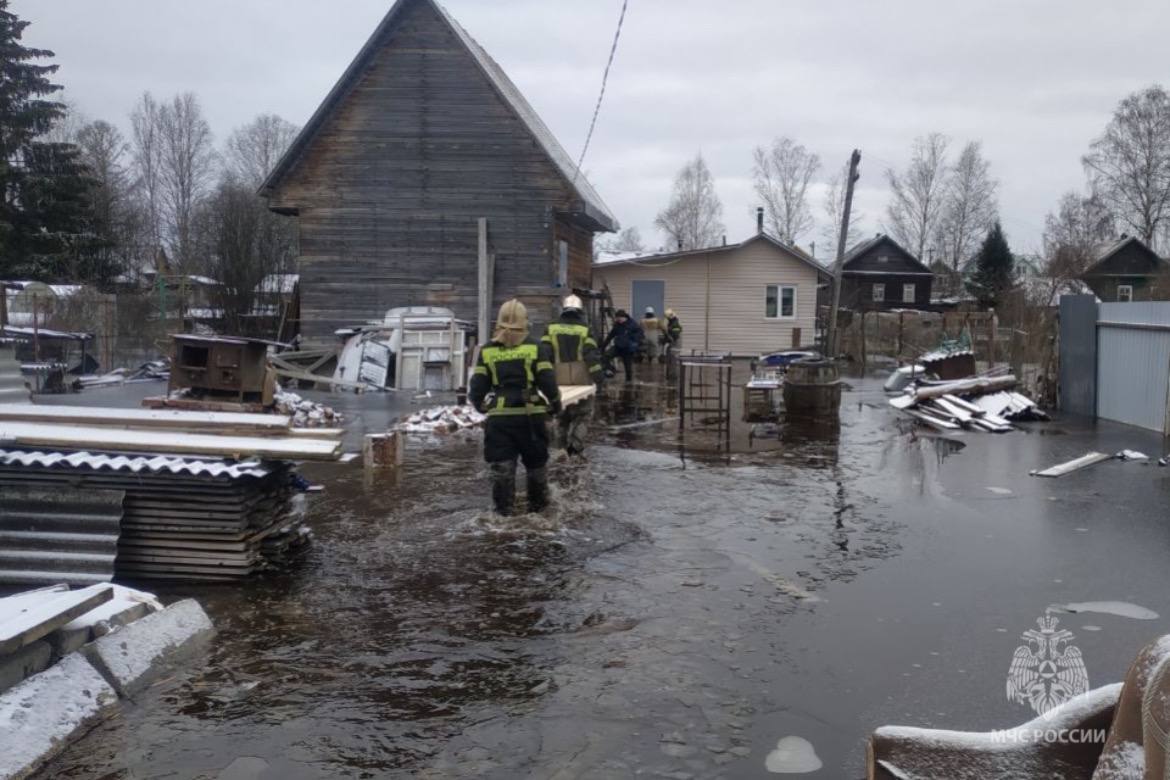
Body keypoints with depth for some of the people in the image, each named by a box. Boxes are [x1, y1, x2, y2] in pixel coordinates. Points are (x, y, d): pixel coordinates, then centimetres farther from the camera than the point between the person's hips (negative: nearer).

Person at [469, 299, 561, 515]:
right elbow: (548, 382, -5)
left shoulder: (487, 351, 3)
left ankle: (503, 507, 8)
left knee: (501, 464, 6)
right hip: (530, 415, 0)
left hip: (499, 416, 1)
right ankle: (537, 502, 28)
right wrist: (555, 404, 12)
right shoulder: (536, 348, -2)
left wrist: (480, 405, 22)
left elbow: (478, 386, 3)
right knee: (536, 461, 16)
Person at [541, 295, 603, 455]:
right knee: (582, 414, 8)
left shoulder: (552, 329, 4)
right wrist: (599, 376, -6)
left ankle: (563, 447, 15)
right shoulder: (585, 330, -2)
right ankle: (576, 446, -7)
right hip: (581, 380, -2)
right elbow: (592, 355, -9)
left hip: (559, 380, 2)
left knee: (561, 416, 15)